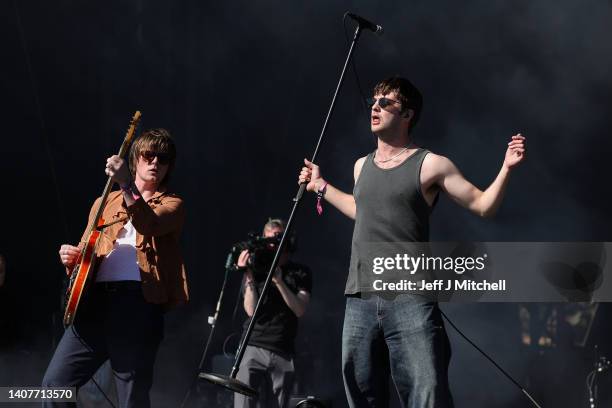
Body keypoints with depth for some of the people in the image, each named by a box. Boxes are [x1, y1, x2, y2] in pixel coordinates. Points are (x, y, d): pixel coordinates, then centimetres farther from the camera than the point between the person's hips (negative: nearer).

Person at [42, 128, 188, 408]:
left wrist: (126, 185, -27)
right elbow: (85, 250, 27)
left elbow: (150, 225, -13)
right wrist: (72, 258, 2)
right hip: (95, 299, 4)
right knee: (55, 384, -6)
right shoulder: (106, 202, 25)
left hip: (139, 302, -4)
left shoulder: (172, 204, 11)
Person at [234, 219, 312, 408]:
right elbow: (251, 311, -3)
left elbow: (300, 310, -5)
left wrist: (279, 281, -15)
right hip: (253, 348, -1)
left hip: (283, 354, 1)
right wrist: (249, 278, -13)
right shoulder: (256, 270, 6)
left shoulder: (300, 273, 8)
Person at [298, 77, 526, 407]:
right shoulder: (362, 166, 17)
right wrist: (320, 186, 40)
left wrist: (506, 168, -11)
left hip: (410, 302, -6)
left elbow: (483, 205, 3)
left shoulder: (430, 165, 1)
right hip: (360, 301, 6)